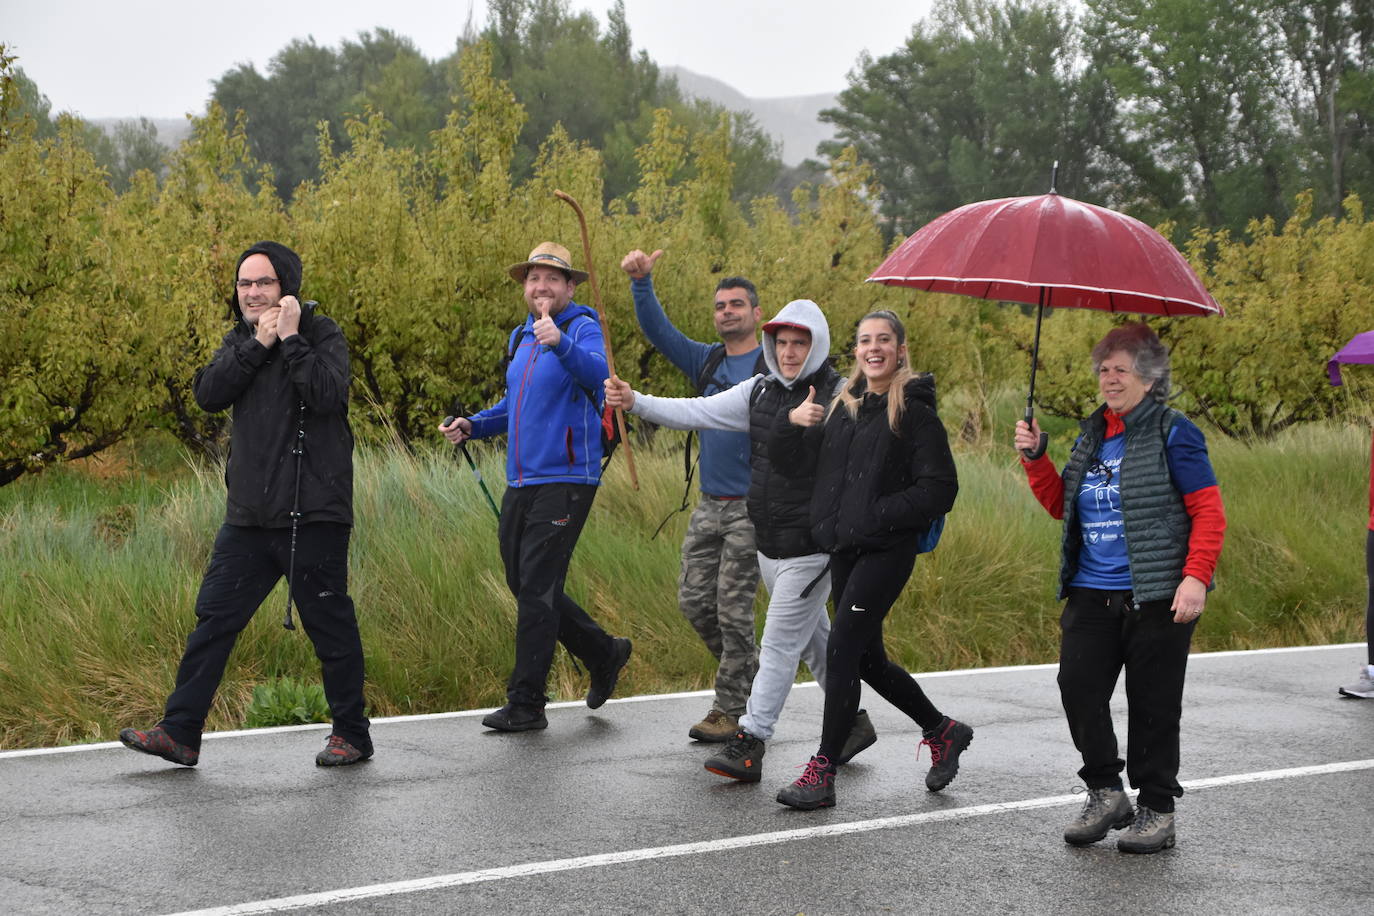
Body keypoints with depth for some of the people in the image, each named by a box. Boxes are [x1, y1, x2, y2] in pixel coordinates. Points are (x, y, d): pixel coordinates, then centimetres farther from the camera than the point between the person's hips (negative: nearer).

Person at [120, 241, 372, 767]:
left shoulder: (321, 335, -4)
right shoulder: (239, 340, 14)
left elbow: (327, 394, -21)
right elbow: (208, 394, -3)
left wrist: (290, 339, -20)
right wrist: (258, 344, -10)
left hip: (313, 513, -6)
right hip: (249, 516, 6)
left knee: (331, 626, 3)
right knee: (214, 619, 4)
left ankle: (351, 736, 15)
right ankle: (180, 733, 7)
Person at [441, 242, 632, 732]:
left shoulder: (583, 329, -8)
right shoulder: (520, 338, 17)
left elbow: (595, 372, -30)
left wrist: (560, 343, -49)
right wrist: (472, 425, 11)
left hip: (565, 480, -8)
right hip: (521, 482, 8)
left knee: (537, 590, -9)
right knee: (525, 586, 12)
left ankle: (526, 704, -4)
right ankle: (603, 653, 30)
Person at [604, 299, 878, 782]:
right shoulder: (760, 391, 5)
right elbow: (697, 413, 1)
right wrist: (635, 401, -10)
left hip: (811, 549, -7)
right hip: (769, 545, 7)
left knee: (779, 643, -7)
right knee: (813, 638, 19)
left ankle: (749, 745, -5)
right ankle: (853, 721, 35)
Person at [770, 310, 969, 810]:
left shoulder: (914, 412, -7)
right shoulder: (842, 407, 12)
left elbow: (940, 488, -12)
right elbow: (793, 464, 14)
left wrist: (877, 515, -18)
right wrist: (792, 422, -5)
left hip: (887, 549, -7)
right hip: (844, 548, 8)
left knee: (841, 651, -12)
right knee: (867, 659, 14)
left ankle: (822, 773, -7)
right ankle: (943, 731, 34)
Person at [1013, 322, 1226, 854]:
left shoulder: (1172, 433, -5)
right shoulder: (1092, 435, 15)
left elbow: (1209, 511, -8)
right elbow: (1061, 505, 22)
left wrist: (1195, 577, -18)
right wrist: (1035, 460, 8)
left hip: (1157, 597, -6)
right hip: (1092, 595, 6)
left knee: (1153, 704, 1)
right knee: (1078, 686, -6)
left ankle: (1156, 810, 13)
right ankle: (1105, 793, 9)